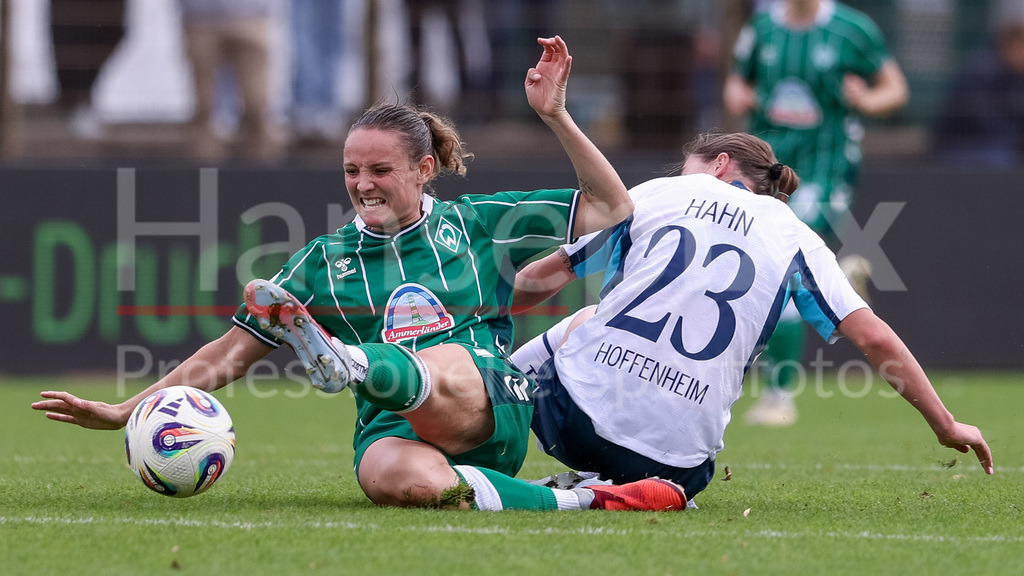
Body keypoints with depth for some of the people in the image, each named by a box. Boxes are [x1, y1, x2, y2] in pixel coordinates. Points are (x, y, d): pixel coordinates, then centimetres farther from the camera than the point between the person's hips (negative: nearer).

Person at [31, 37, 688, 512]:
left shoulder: (479, 223, 14)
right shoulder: (326, 261, 18)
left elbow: (612, 208, 13)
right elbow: (231, 354, 18)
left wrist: (555, 115, 2)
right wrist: (123, 412, 9)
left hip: (491, 408, -1)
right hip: (393, 429, 1)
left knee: (440, 364, -39)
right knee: (393, 478, -39)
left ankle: (356, 364, -68)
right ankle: (572, 499, -36)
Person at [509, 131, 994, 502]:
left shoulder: (657, 193, 16)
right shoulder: (795, 238, 15)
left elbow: (547, 274, 23)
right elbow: (875, 339, 7)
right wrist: (947, 427, 16)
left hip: (580, 412, 0)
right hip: (677, 458, 0)